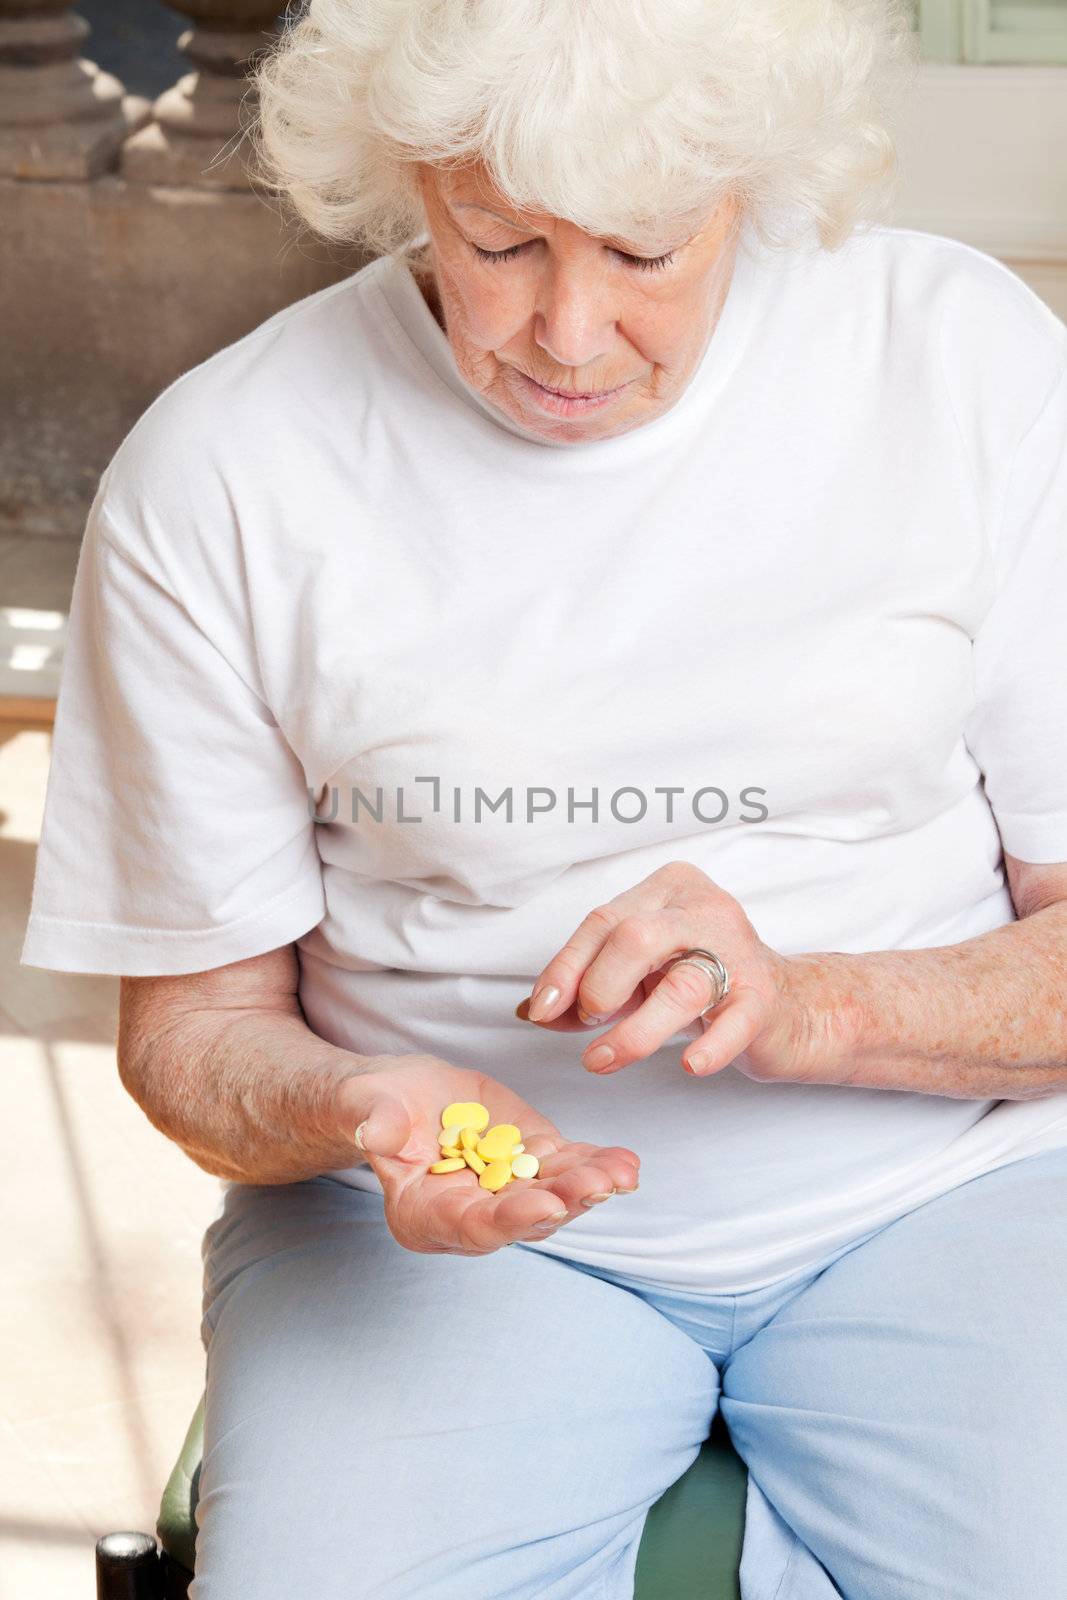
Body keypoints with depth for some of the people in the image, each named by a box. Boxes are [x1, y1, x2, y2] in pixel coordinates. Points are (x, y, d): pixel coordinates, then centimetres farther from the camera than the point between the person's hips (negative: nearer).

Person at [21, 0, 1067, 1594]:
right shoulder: (215, 474, -4)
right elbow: (193, 1018, 3)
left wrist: (805, 1008, -20)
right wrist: (358, 1110, -20)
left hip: (933, 1180, 0)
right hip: (448, 1221, 0)